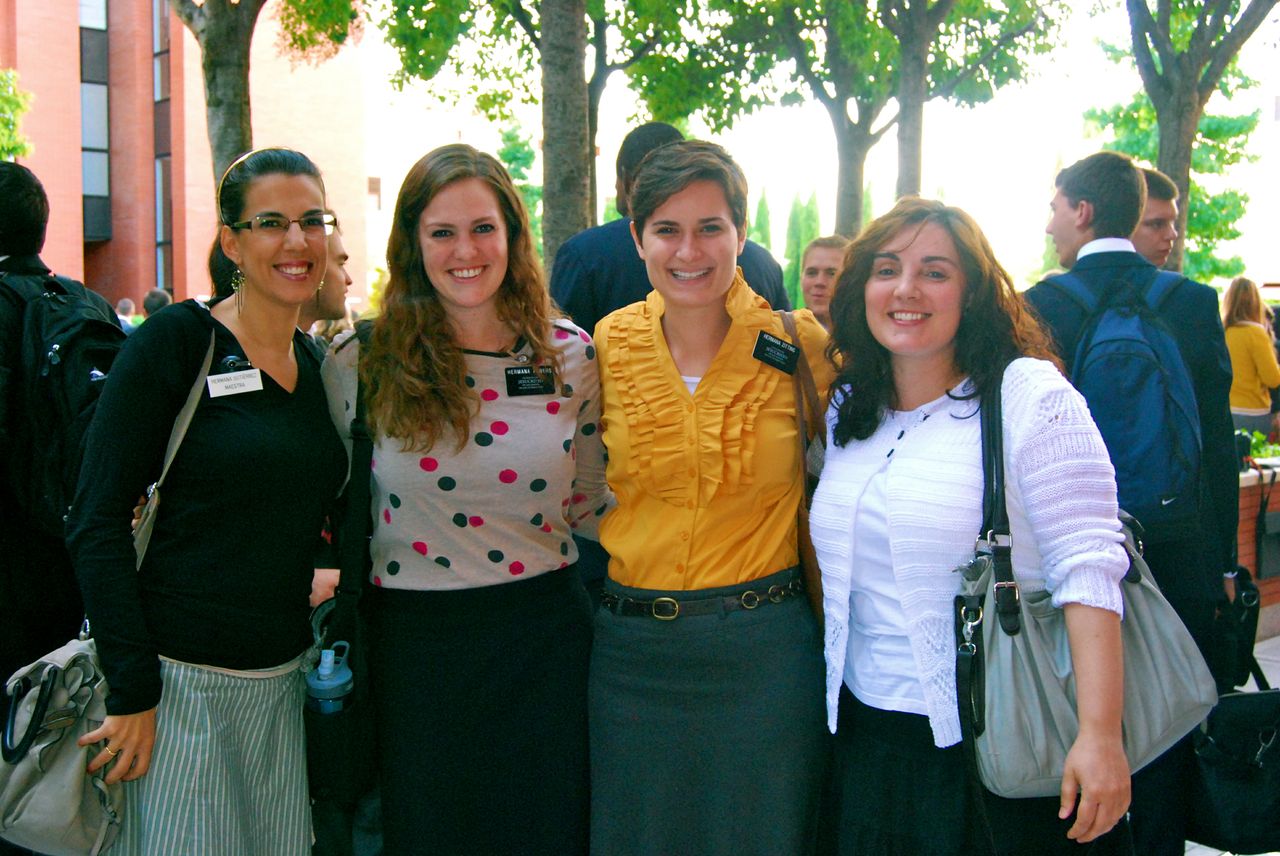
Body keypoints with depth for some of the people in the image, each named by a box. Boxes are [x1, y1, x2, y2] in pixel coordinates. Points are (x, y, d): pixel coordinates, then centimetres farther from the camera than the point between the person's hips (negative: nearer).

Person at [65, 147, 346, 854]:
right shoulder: (174, 344, -9)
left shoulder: (322, 366, 8)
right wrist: (134, 690, -16)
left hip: (282, 681, 6)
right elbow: (96, 523, -12)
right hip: (178, 680, -5)